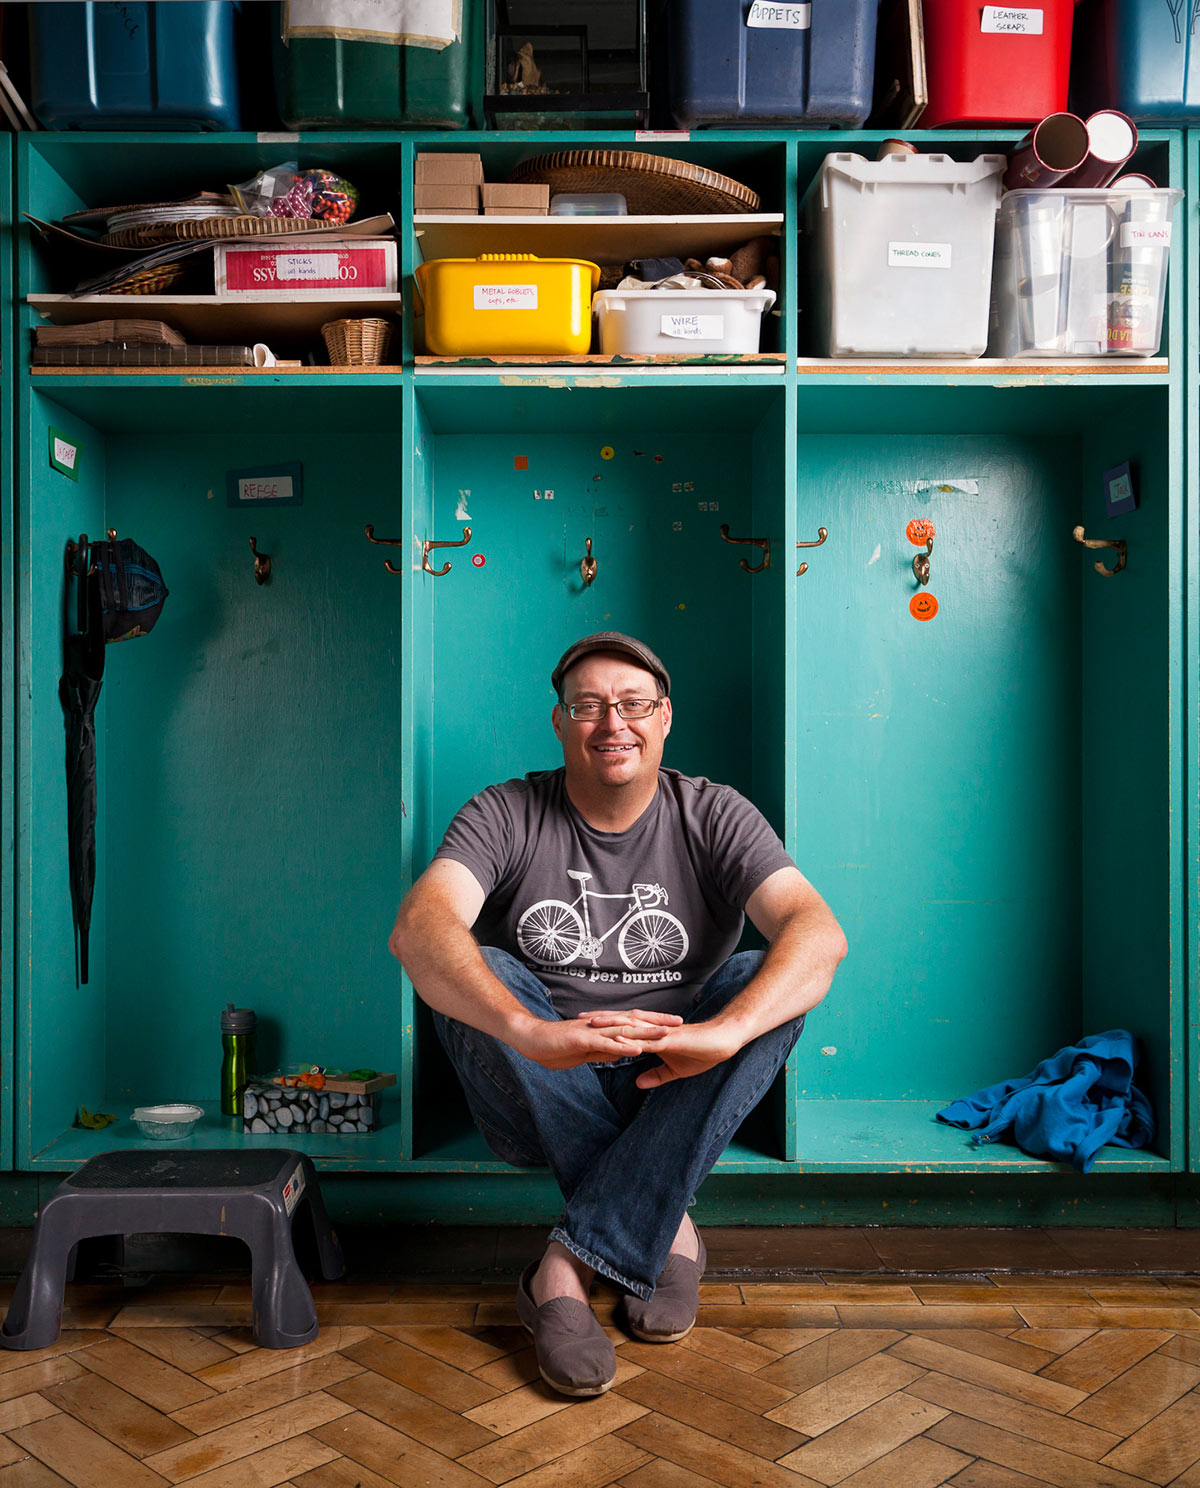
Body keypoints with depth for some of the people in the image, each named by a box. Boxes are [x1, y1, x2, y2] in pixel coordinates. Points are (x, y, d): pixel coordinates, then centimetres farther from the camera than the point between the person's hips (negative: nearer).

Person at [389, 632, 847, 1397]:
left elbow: (821, 933, -21)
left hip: (672, 1091, 1)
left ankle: (568, 1264, -27)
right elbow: (417, 928, -27)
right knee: (470, 970, -26)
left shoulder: (713, 816, -4)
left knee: (769, 980, -24)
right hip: (543, 1101, 0)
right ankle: (668, 1229, -19)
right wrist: (533, 1033, -46)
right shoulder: (506, 815, -7)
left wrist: (722, 1032, -42)